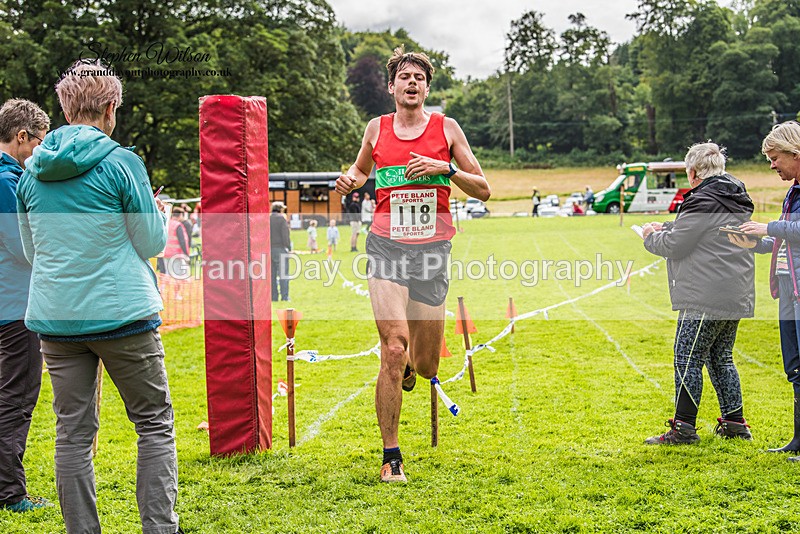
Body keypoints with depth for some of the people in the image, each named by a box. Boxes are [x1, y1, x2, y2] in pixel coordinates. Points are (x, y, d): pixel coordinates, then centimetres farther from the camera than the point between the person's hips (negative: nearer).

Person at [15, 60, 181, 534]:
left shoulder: (33, 170, 8)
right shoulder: (121, 162, -8)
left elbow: (31, 250, 17)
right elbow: (151, 244, -3)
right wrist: (161, 215, 16)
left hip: (55, 317, 5)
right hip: (122, 314, -4)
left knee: (74, 432, 9)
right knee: (155, 424, 6)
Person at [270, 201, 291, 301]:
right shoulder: (282, 218, -7)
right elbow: (285, 235, -12)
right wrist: (289, 247, -3)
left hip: (269, 249, 5)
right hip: (280, 249, -5)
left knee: (272, 274, 8)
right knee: (283, 274, -4)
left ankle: (274, 297, 7)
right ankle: (284, 297, -8)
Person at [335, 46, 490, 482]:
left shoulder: (446, 128, 5)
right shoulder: (377, 128, 9)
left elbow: (483, 190, 5)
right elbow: (361, 169, 28)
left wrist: (443, 168, -11)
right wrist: (350, 180, 4)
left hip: (432, 249, 1)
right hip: (387, 245, 0)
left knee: (425, 367, 6)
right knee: (394, 350, -15)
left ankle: (412, 363, 47)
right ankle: (391, 455, -4)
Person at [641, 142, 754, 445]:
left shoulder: (702, 202, -16)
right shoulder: (738, 201, 15)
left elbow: (674, 246, -13)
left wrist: (651, 237, 7)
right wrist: (666, 228, 22)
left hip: (705, 299, -10)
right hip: (735, 296, 10)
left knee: (688, 359, -3)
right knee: (720, 358, 18)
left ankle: (684, 428, 0)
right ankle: (735, 422, 21)